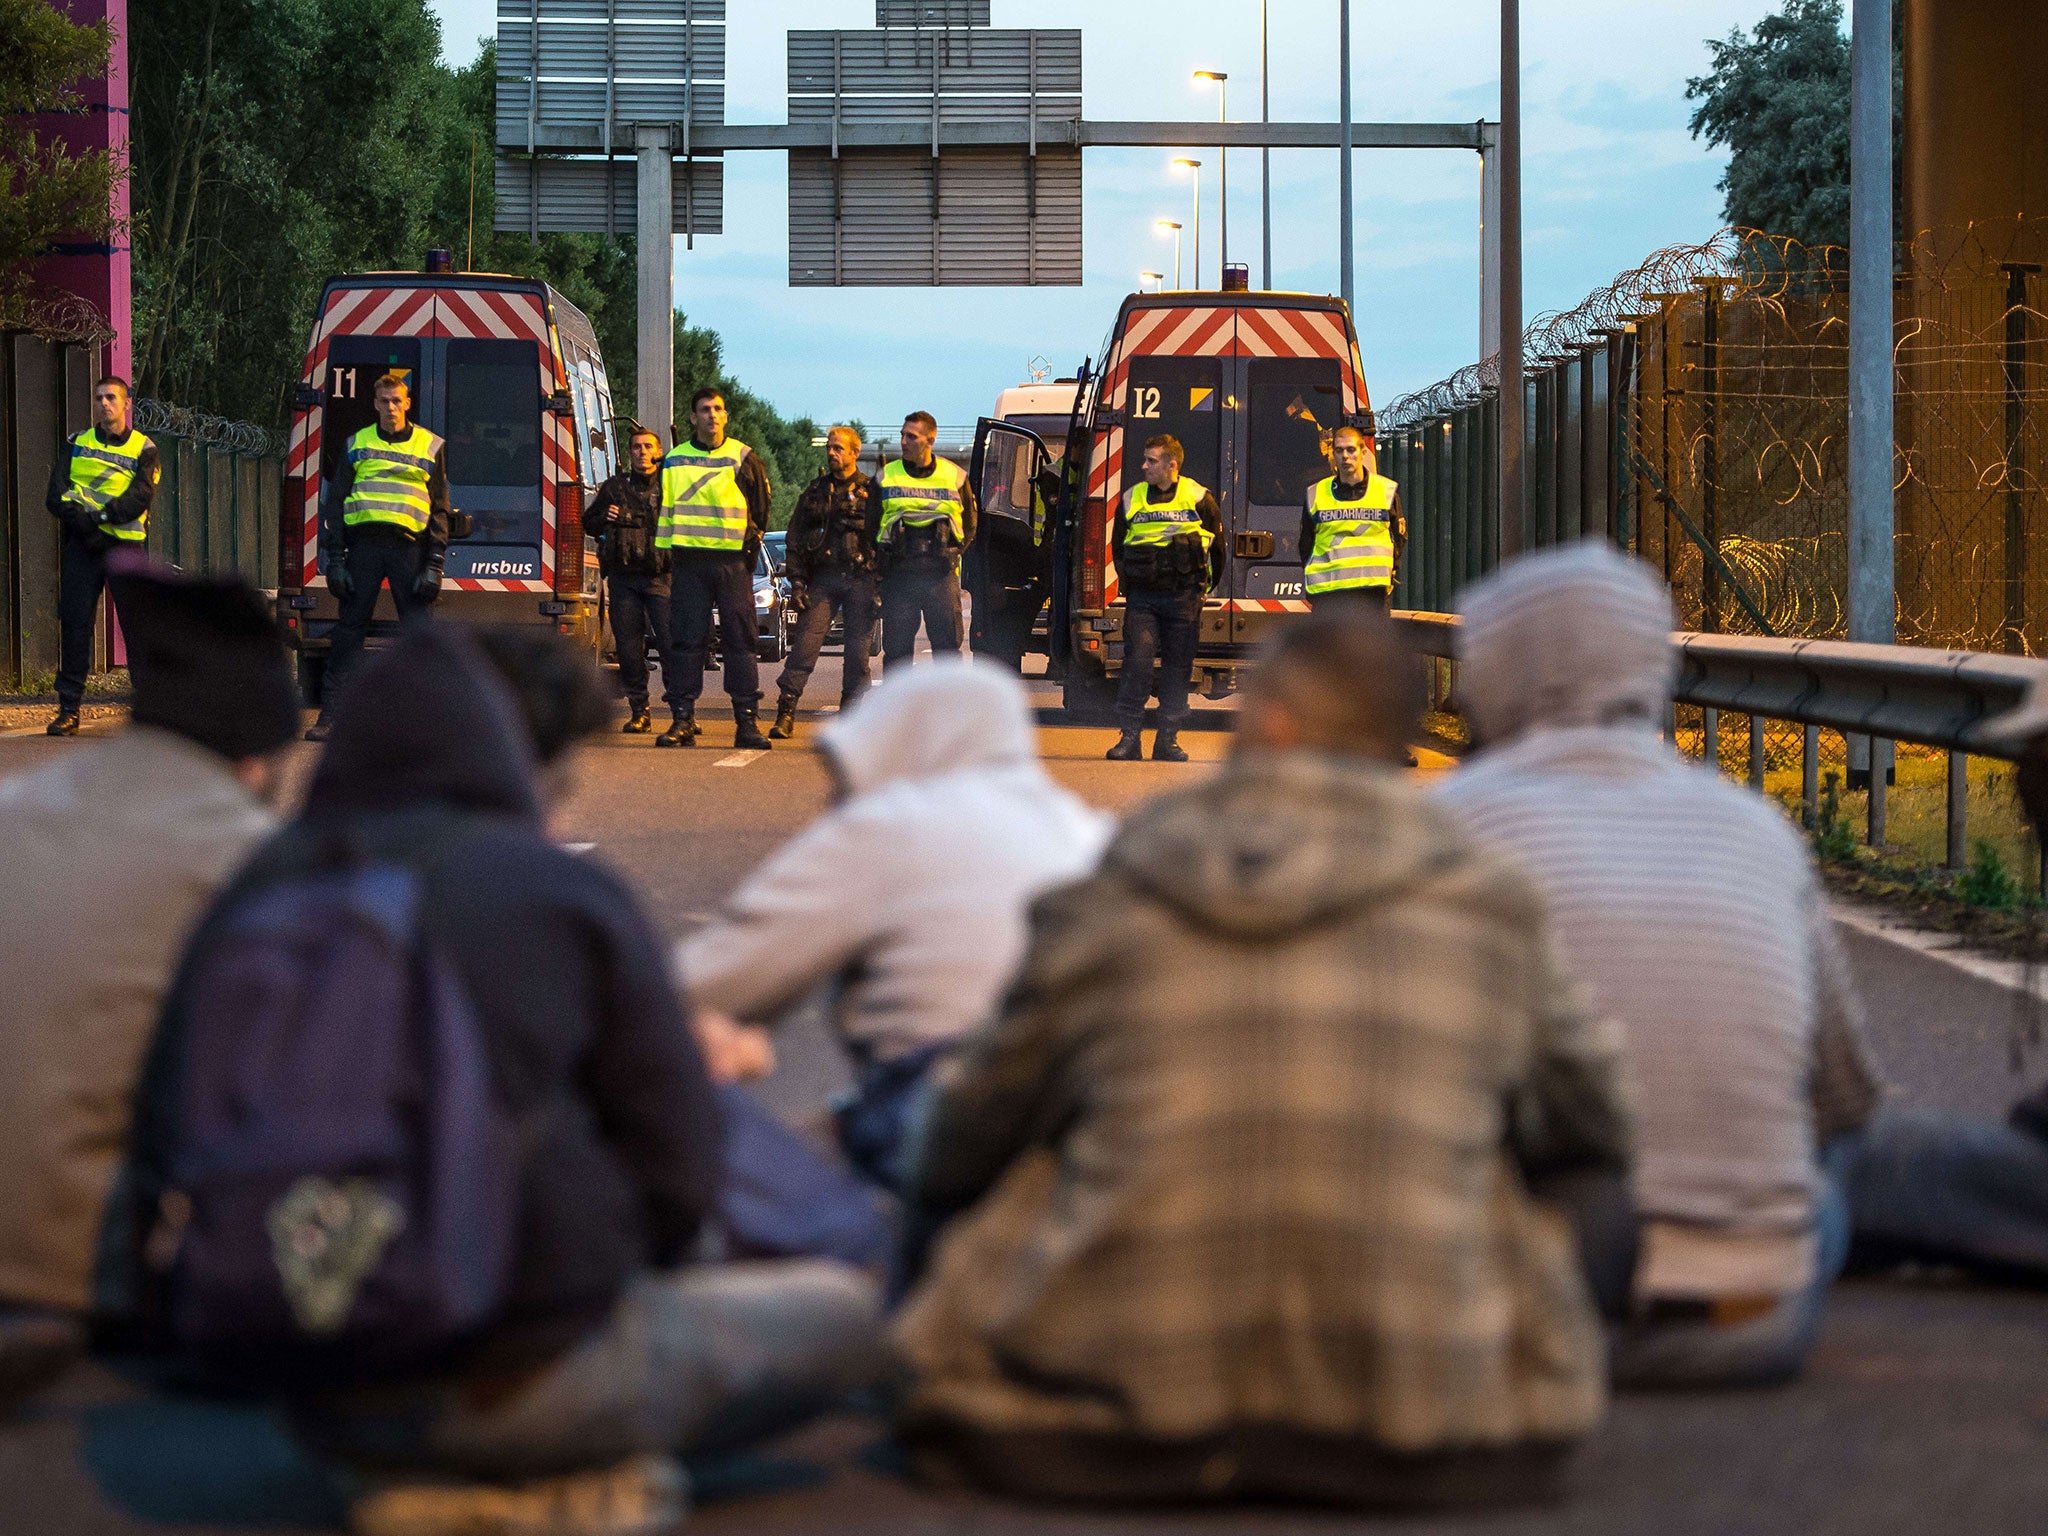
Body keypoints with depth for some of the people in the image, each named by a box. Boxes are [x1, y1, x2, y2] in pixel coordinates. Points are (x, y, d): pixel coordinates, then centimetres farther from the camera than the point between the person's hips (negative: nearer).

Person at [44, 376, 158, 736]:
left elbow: (141, 497, -7)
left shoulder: (143, 449, 8)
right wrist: (80, 520, -16)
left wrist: (100, 517, -18)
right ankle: (69, 710, -2)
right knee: (74, 624, -4)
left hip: (125, 544, -2)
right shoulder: (77, 443, 15)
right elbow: (57, 493, 3)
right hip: (82, 544, 2)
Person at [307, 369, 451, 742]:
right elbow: (335, 504, 13)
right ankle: (330, 717, 1)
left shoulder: (431, 447, 11)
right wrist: (335, 560, 3)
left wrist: (434, 566, -1)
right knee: (349, 629, -1)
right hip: (364, 544, 1)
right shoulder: (357, 445, 14)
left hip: (409, 547, -1)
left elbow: (439, 511, 9)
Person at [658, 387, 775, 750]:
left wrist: (751, 543, 3)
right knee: (687, 640, 0)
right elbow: (664, 511, 16)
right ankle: (683, 720, 2)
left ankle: (747, 722, 0)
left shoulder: (744, 458, 5)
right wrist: (664, 555, 10)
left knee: (739, 640, -2)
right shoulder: (674, 460, 10)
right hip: (688, 561, 1)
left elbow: (761, 508, 11)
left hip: (733, 561, -1)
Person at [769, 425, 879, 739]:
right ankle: (785, 714, -12)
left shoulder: (871, 492, 8)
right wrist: (797, 580, 2)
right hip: (823, 578, 1)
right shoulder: (815, 492, 14)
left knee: (857, 649, -1)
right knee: (806, 642, -10)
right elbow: (795, 537, 13)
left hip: (861, 580, -1)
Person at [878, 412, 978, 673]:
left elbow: (969, 525, 16)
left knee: (947, 644, -2)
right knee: (896, 646, -1)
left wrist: (952, 552, 4)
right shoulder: (887, 477, 8)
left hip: (941, 576, 0)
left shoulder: (954, 476, 8)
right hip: (898, 576, 0)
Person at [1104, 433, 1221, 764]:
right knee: (1137, 662, -10)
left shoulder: (1198, 498, 2)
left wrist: (1202, 587, 11)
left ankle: (1168, 740, 9)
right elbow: (1117, 547, 19)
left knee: (1178, 668, 2)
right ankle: (1128, 738, -8)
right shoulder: (1131, 499, 8)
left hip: (1183, 599, -1)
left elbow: (1216, 546, 11)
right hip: (1142, 597, 1)